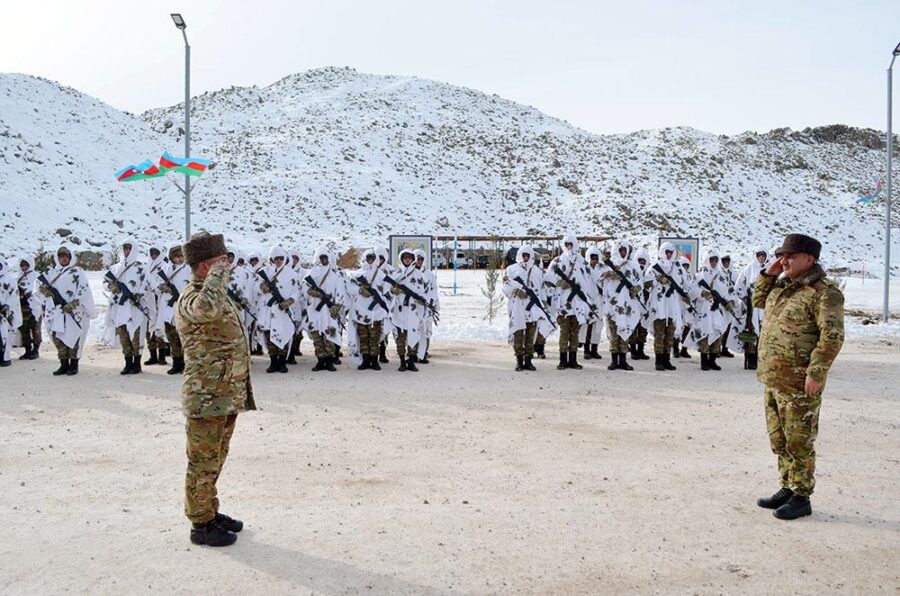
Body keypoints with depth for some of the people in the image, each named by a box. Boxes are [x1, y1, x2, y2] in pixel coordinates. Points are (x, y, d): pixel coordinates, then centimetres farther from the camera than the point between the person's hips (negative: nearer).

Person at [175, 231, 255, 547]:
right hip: (207, 398, -9)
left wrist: (240, 391, 24)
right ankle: (201, 524, 15)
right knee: (203, 462, 3)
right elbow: (209, 308, -45)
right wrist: (219, 272, -28)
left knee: (215, 459, 20)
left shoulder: (217, 294, 13)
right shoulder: (190, 299, -18)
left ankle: (210, 512, 33)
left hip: (227, 396, 9)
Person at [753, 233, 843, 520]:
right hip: (772, 379, 9)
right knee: (779, 440, 17)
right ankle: (787, 489, 30)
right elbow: (759, 301, 30)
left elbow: (832, 337, -20)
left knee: (799, 442, 1)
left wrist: (815, 373, -22)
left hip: (798, 385, -9)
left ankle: (801, 498, 12)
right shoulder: (783, 286, 13)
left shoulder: (823, 293, -14)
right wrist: (768, 275, 13)